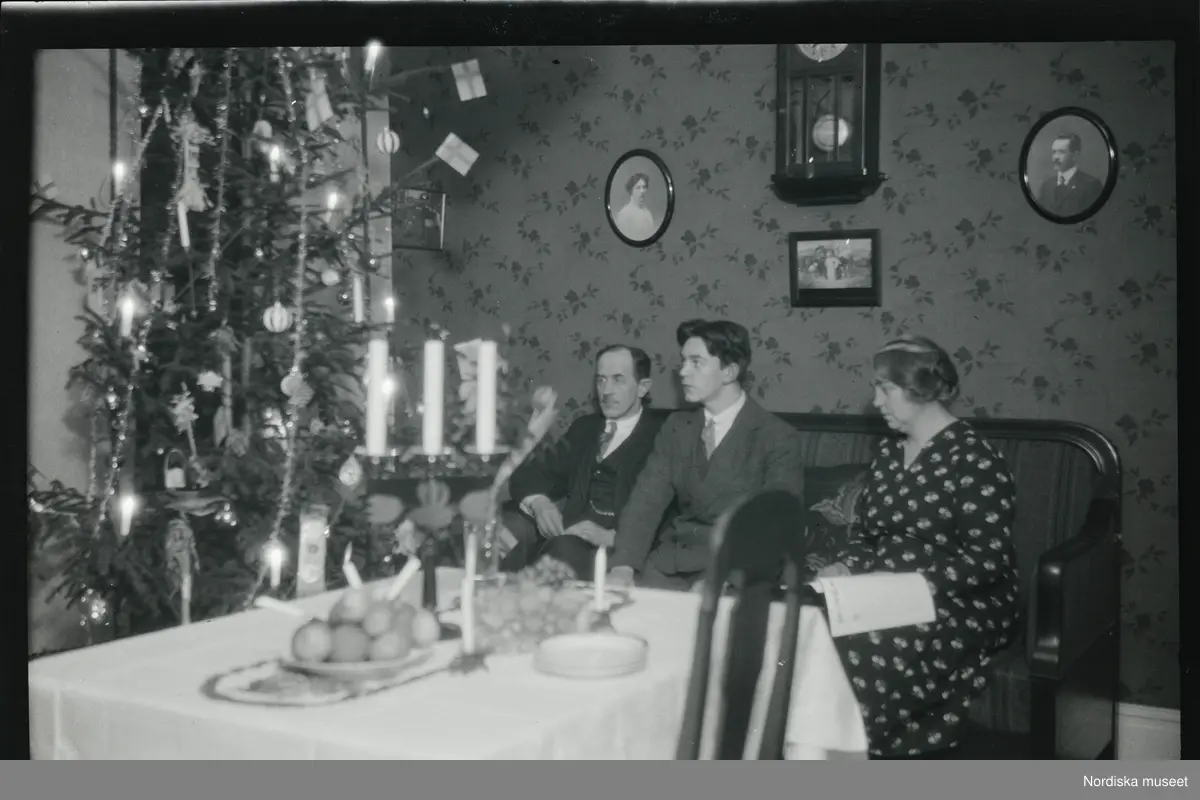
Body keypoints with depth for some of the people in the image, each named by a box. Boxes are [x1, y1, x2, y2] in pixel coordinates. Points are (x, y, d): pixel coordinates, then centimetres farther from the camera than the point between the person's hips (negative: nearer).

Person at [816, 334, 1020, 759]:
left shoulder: (974, 459, -10)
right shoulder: (888, 453, 14)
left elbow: (988, 559, -16)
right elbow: (867, 533, 19)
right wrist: (845, 567, -2)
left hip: (964, 606, -6)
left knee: (861, 648, -33)